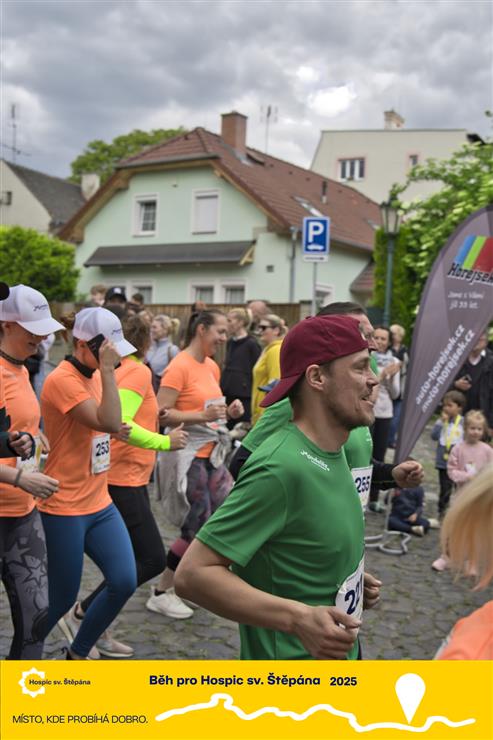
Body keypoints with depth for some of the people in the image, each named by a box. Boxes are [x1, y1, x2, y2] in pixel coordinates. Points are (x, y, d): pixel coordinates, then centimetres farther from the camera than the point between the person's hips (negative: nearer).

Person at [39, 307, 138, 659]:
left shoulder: (94, 375, 8)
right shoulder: (62, 380, -19)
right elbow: (109, 423, -28)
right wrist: (107, 370, -25)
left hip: (100, 504, 8)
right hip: (64, 509, -8)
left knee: (125, 582, 4)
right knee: (63, 598, 4)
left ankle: (78, 653, 27)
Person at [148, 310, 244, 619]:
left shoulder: (213, 367, 10)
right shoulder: (179, 367, -15)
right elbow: (161, 414, -20)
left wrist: (228, 411, 2)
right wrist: (203, 415, -28)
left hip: (211, 454, 8)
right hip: (187, 455, -8)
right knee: (197, 528, -2)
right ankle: (161, 593, 16)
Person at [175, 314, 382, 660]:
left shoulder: (332, 452, 1)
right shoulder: (281, 467, -26)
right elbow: (193, 573, -26)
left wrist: (351, 581, 2)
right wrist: (299, 618, -31)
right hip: (289, 657, -8)